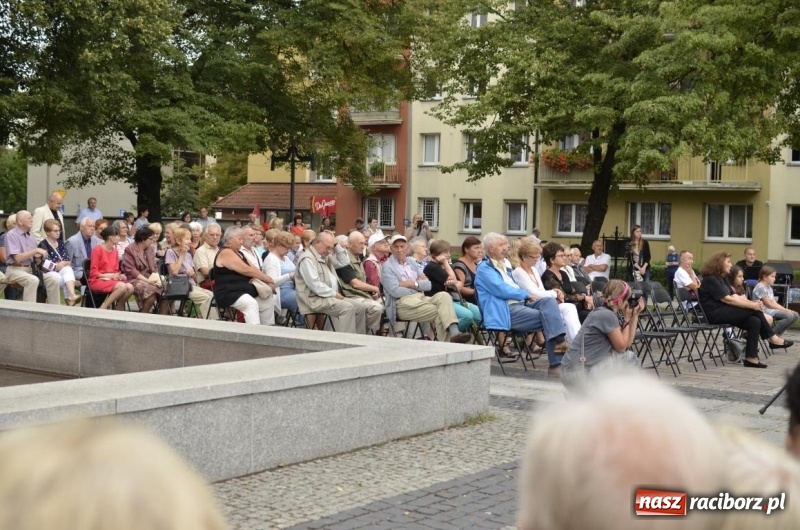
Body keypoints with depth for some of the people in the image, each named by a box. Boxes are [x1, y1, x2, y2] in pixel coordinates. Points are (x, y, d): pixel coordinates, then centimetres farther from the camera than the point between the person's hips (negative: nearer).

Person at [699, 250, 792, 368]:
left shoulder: (722, 278, 18)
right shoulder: (710, 279, -13)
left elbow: (733, 296, 8)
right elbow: (727, 300, -19)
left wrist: (752, 302, -10)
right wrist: (751, 305, -19)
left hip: (723, 312, 9)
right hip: (715, 314, -9)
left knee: (754, 321, -15)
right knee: (754, 310, -18)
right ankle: (773, 339, -5)